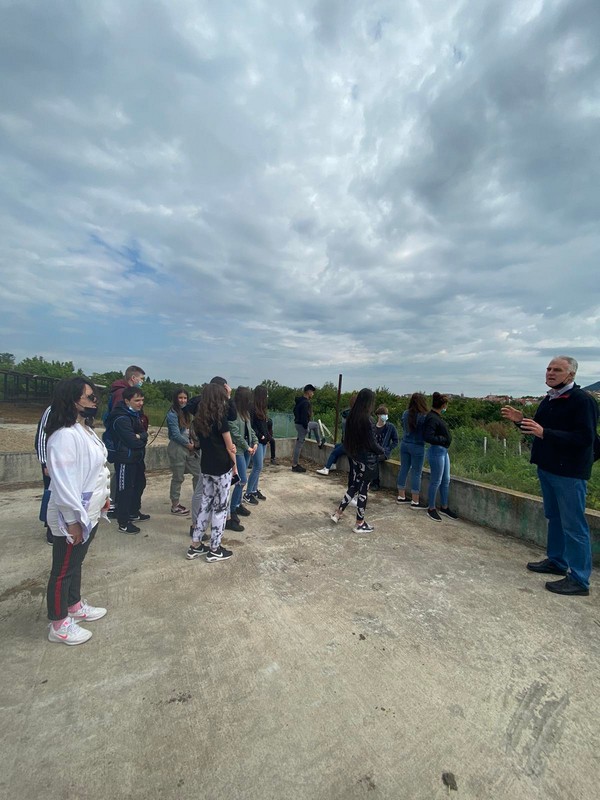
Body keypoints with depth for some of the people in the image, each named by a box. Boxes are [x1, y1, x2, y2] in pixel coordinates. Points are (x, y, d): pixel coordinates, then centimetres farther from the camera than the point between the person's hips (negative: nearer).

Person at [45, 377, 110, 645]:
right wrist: (73, 519, -21)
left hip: (89, 512, 9)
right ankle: (58, 625, 29)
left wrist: (104, 496, 19)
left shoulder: (86, 429, 5)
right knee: (63, 570, 10)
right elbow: (63, 482, -26)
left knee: (76, 563, 25)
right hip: (73, 517, -9)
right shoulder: (64, 436, -26)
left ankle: (75, 606, 44)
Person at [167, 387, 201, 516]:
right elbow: (176, 434, -16)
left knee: (198, 473, 7)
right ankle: (175, 505, 18)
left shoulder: (187, 412, 11)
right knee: (178, 477, 3)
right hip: (177, 448, -7)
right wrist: (189, 444, -8)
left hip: (189, 448, 7)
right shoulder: (172, 414, -12)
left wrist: (193, 443, -2)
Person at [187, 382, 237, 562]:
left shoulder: (199, 419, 4)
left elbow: (207, 442, 6)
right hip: (222, 468, -6)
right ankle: (214, 550, 16)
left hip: (206, 466, 7)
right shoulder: (220, 419, -16)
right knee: (220, 507, 5)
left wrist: (229, 447, -6)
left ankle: (195, 546, 24)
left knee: (205, 503, 16)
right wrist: (234, 465, 4)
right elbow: (230, 447, -10)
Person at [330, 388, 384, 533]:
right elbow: (372, 443, -17)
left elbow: (348, 437, 8)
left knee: (354, 486, 20)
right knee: (363, 489, 6)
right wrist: (382, 451, 2)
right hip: (366, 460, -7)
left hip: (353, 456, 7)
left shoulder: (351, 417, 1)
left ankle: (338, 513, 26)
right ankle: (360, 524, 19)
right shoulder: (366, 419, -21)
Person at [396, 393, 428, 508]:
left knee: (403, 469, 14)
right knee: (416, 473, 4)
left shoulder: (405, 414, 0)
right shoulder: (423, 416, -17)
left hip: (404, 444, 6)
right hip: (417, 447, -6)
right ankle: (415, 502, 12)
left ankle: (401, 496, 26)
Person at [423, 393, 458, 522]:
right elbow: (428, 437, -26)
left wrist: (447, 438, 1)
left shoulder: (437, 417, 10)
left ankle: (444, 507, 31)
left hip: (444, 451, 10)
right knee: (436, 482, 3)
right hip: (436, 451, -10)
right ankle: (431, 508, 19)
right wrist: (444, 439, -16)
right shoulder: (432, 418, -19)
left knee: (446, 480, 17)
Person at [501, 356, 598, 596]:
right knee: (554, 518, 20)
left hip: (569, 472, -9)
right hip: (547, 468, 9)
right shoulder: (549, 399, 12)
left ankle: (579, 579, 12)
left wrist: (544, 433, -31)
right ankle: (556, 561, 35)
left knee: (573, 525, 0)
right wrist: (521, 421, 3)